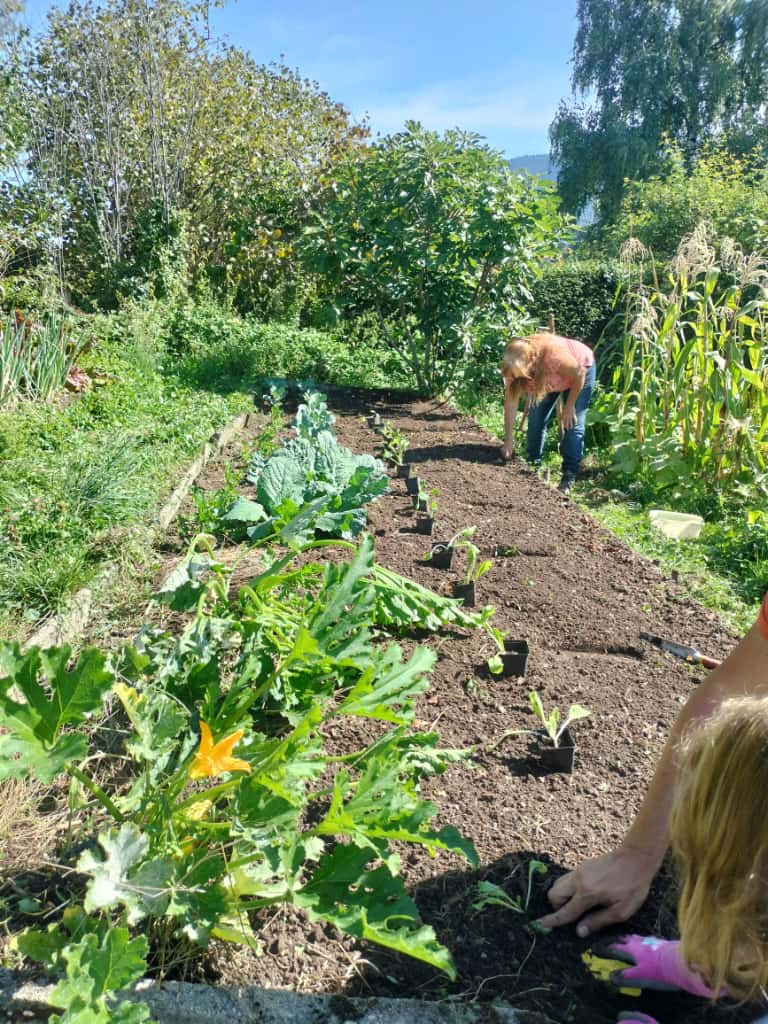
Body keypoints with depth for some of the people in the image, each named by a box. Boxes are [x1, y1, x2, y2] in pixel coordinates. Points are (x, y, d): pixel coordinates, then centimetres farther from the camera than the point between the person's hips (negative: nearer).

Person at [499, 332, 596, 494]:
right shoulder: (514, 365, -29)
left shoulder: (555, 356, -44)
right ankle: (533, 466, 11)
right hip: (548, 379, 5)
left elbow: (579, 375, -25)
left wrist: (569, 406, -16)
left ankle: (569, 476, -9)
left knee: (573, 422, -13)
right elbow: (510, 402, -24)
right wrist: (509, 441, -24)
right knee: (536, 418, -4)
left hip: (581, 368, -5)